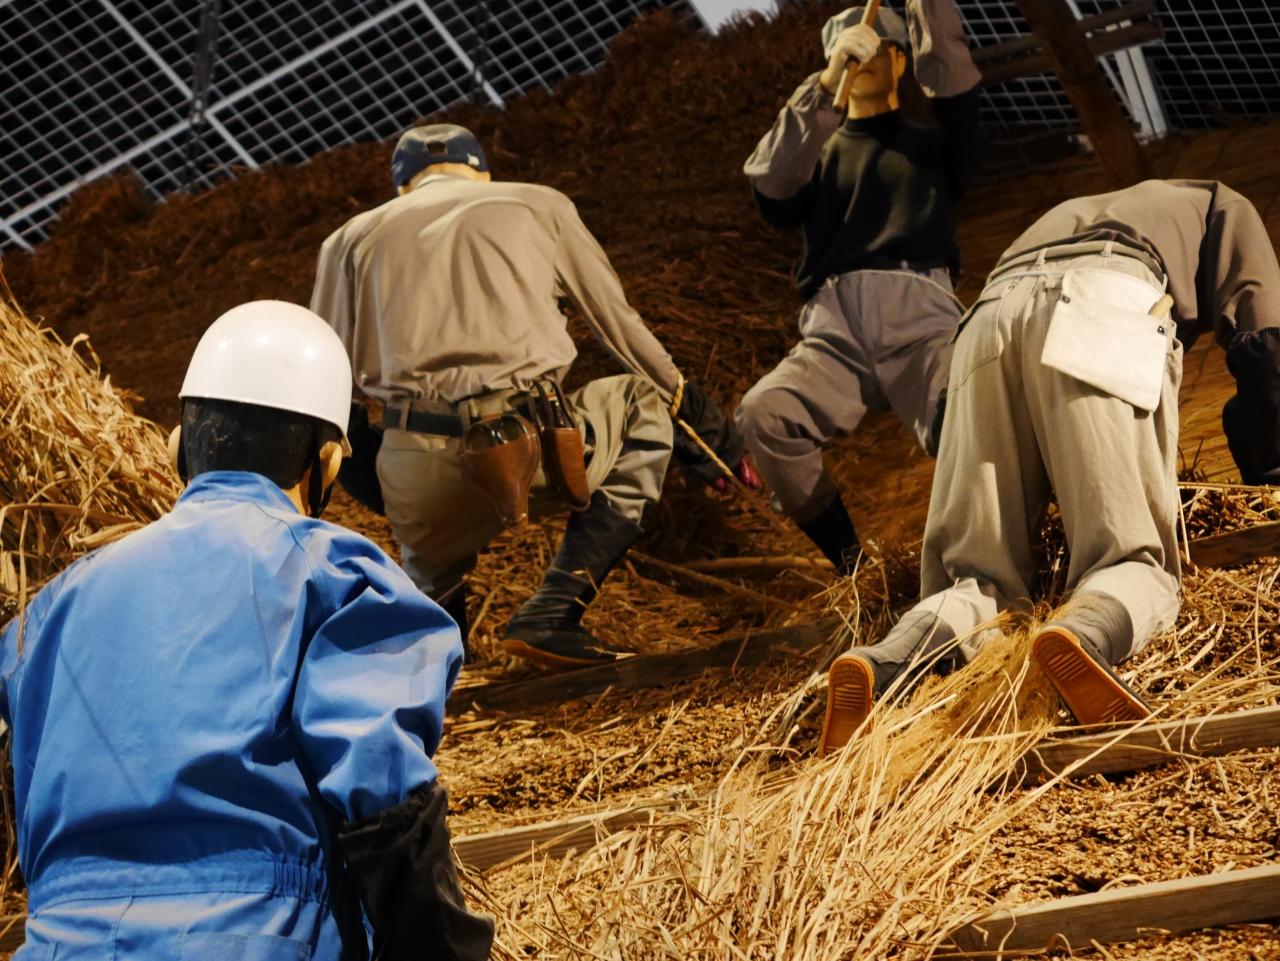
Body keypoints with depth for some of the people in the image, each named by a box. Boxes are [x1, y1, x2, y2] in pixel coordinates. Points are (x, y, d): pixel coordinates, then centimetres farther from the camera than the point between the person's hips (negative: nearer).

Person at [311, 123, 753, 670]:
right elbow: (618, 323, 23)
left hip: (419, 480, 4)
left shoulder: (351, 240, 20)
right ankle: (552, 617, 12)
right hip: (533, 450, -4)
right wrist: (683, 399, 35)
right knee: (644, 405, 27)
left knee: (432, 566, 38)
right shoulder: (538, 205, 18)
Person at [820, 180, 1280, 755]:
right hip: (1103, 309, -4)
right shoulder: (1221, 210, 34)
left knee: (978, 572, 4)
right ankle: (1085, 636, -40)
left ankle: (885, 665, -26)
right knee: (1136, 560, -5)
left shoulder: (1069, 220, 47)